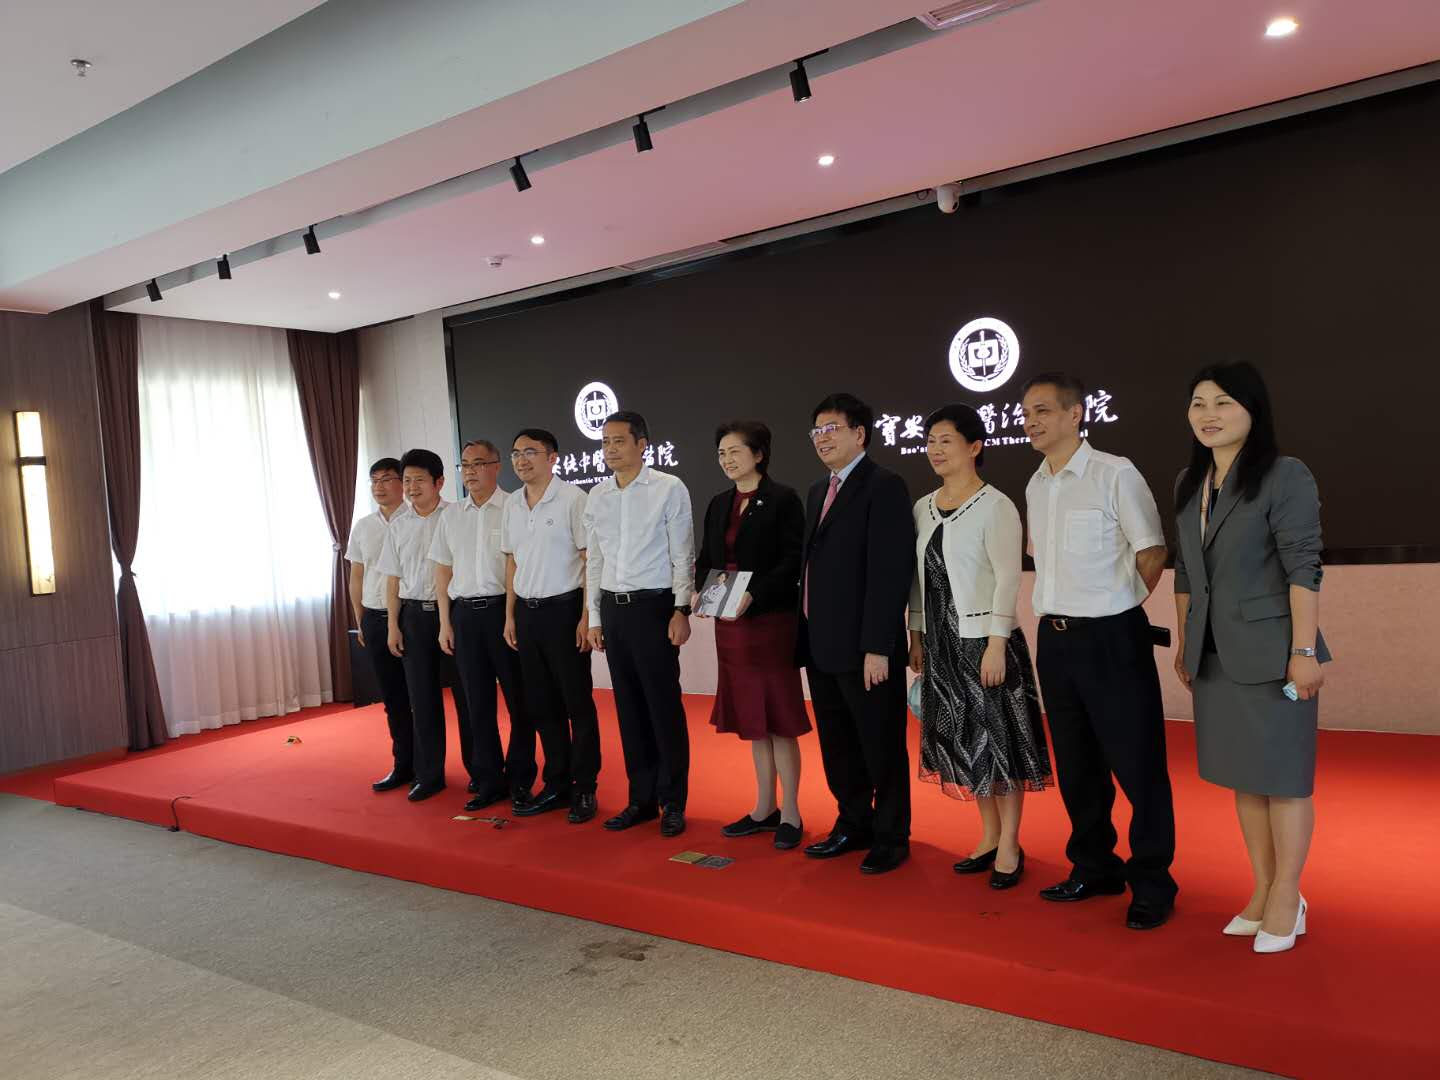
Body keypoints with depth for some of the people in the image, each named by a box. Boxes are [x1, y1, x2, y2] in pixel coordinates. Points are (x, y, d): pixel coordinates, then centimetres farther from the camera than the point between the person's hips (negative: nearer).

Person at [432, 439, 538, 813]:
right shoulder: (451, 514, 11)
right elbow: (443, 572, 15)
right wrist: (446, 623, 10)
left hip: (504, 609, -4)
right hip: (465, 614, 5)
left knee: (518, 698, 4)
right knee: (478, 702, 9)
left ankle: (520, 779, 16)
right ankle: (489, 782, 19)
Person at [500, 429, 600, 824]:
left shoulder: (572, 498, -9)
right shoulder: (512, 505, 10)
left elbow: (590, 559, -10)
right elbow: (512, 562, 16)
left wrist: (586, 616, -14)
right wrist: (510, 615, 12)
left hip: (563, 608, -6)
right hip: (527, 612, 6)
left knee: (577, 702, 1)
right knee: (542, 703, 11)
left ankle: (584, 788, 11)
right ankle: (557, 785, 22)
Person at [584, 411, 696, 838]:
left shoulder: (669, 489, -6)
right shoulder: (596, 496, 9)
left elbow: (682, 555, -7)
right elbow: (594, 561, 13)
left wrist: (681, 610, -13)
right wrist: (595, 617, 11)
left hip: (653, 605, -5)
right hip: (613, 608, 5)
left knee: (664, 706, 1)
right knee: (629, 707, 11)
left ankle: (673, 802, 13)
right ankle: (641, 798, 23)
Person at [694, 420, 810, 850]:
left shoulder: (783, 499, -6)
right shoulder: (718, 504, 13)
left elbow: (792, 561, -12)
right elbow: (705, 560, 14)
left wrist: (753, 594, -22)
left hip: (770, 620, -6)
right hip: (730, 625, 6)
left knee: (778, 717, 0)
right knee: (751, 719, 12)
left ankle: (790, 814, 11)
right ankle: (764, 809, 22)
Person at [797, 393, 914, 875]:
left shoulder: (884, 487, -10)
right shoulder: (818, 491, 16)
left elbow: (890, 572, -17)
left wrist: (877, 648, -20)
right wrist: (805, 635, 10)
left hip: (864, 648, -8)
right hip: (821, 645, 8)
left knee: (881, 747, 5)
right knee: (837, 746, 17)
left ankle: (891, 837, 20)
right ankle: (853, 825, 32)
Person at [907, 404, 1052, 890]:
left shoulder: (995, 505, -9)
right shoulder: (923, 508, 9)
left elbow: (1009, 577, -13)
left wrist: (996, 644, -18)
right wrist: (916, 634, 9)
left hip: (984, 640, -6)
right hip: (942, 643, 6)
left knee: (998, 739, 3)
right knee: (963, 740, 13)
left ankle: (1010, 846, 16)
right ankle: (989, 837, 27)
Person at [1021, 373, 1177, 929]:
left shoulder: (1115, 474, -10)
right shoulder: (1035, 487, 11)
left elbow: (1152, 552, -7)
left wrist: (1114, 607, 1)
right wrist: (1061, 611, 14)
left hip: (1111, 639, -7)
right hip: (1054, 638, 7)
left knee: (1137, 764, 2)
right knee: (1075, 765, 15)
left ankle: (1152, 885, 16)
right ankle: (1093, 869, 30)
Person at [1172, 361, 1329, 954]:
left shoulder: (1286, 477, -9)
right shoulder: (1189, 483, 10)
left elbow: (1303, 568, -13)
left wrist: (1304, 651, -17)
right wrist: (1184, 642, 14)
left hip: (1270, 650, -7)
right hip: (1215, 655, 7)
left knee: (1281, 775, 3)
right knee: (1242, 774, 14)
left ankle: (1286, 902, 17)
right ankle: (1263, 894, 26)